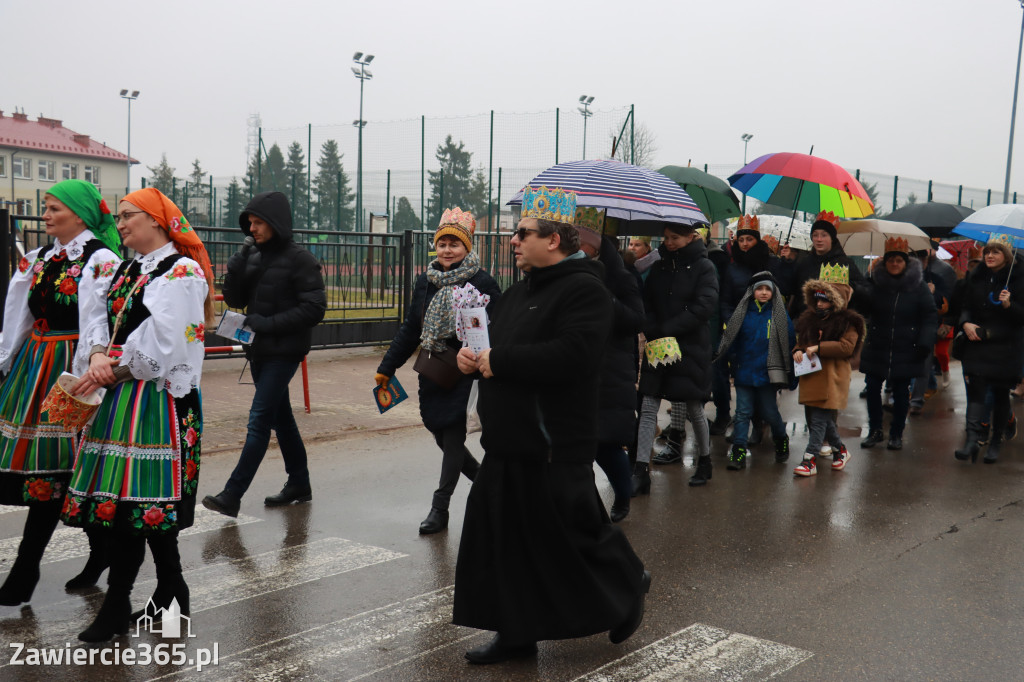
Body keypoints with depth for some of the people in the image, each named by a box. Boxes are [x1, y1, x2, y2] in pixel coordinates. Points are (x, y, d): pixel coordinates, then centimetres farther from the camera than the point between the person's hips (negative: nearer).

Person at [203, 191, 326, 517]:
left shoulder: (299, 259, -11)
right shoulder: (253, 256, 8)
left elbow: (314, 309, -15)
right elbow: (235, 300, 9)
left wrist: (269, 323, -20)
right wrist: (234, 271, -8)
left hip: (284, 352, -7)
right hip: (259, 350, 8)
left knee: (259, 421, -9)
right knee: (280, 417, 15)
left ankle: (232, 495, -8)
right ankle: (299, 484, 28)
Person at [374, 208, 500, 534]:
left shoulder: (483, 283, -7)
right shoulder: (425, 282, 10)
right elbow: (410, 329, 16)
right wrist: (387, 367, 15)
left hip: (464, 371, -6)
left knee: (452, 436, -3)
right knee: (441, 435, 10)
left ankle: (440, 507, 7)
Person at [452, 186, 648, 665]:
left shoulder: (584, 290, -14)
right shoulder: (521, 291, 16)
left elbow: (571, 355, -28)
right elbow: (496, 343, 25)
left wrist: (499, 361, -21)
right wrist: (472, 355, 1)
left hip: (553, 450, -9)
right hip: (507, 444, 9)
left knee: (575, 536, 4)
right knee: (506, 540, 12)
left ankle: (629, 588, 32)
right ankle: (516, 633, 25)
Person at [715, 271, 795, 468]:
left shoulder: (780, 315, 0)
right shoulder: (742, 313, 3)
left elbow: (789, 344, 5)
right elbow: (730, 340, 9)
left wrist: (787, 373, 3)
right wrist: (733, 363, 1)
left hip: (768, 374, -1)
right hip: (744, 373, 1)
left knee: (769, 412, 6)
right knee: (743, 413, 1)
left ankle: (781, 439, 34)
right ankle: (738, 452, 5)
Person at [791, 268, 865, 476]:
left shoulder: (847, 322, -6)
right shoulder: (810, 318, 14)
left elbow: (847, 346, -15)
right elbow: (802, 339, 23)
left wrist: (818, 347, -19)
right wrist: (798, 350, 0)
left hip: (831, 375, -7)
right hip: (811, 373, 7)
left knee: (819, 417, -10)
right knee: (822, 416, 11)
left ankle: (810, 459, -10)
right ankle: (840, 450, 31)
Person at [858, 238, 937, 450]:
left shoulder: (918, 286, -3)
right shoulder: (875, 283, 1)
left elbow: (930, 316, -2)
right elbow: (864, 310, -1)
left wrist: (925, 343, -11)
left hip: (905, 350, -1)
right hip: (877, 346, 2)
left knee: (901, 391, 5)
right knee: (872, 388, 2)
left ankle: (896, 434, 19)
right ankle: (875, 431, 18)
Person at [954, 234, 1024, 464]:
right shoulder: (976, 277, 7)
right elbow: (966, 305, 13)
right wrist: (966, 323, -7)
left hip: (1005, 348, -2)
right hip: (977, 344, 2)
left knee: (1000, 395, 8)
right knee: (975, 390, -11)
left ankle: (995, 443, 19)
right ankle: (972, 440, -19)